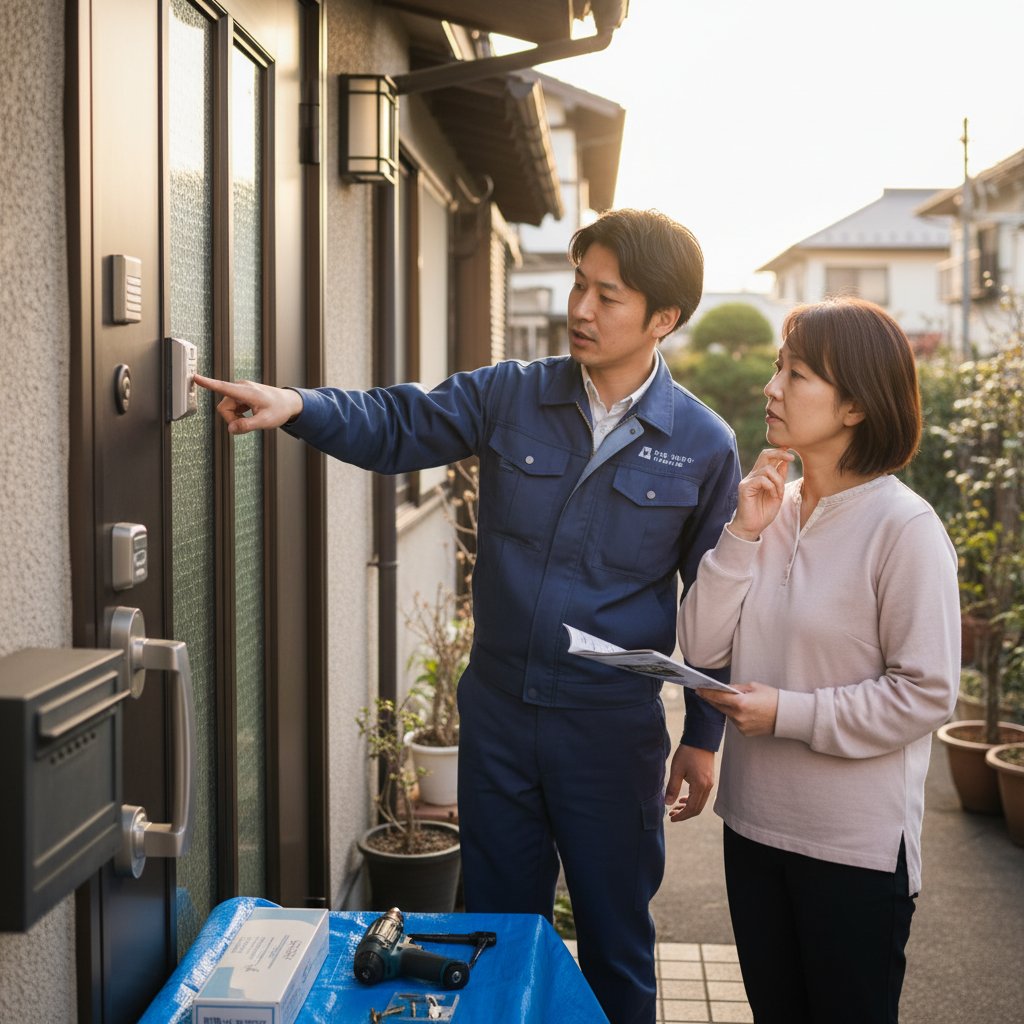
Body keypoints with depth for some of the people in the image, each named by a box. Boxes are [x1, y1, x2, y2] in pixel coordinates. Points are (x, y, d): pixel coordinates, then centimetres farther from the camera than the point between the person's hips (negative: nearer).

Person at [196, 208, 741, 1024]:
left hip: (613, 726, -2)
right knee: (497, 925, 18)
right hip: (498, 708, 3)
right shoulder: (509, 398, -2)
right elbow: (396, 427, -1)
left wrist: (704, 737, 3)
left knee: (616, 936, 14)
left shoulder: (704, 446, -6)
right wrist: (296, 406, -22)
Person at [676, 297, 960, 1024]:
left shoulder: (904, 527, -16)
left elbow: (926, 693, -17)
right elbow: (702, 647, -1)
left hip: (857, 844, -6)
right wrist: (743, 535, -10)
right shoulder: (773, 507, 2)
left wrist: (789, 713, -19)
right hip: (756, 821, 6)